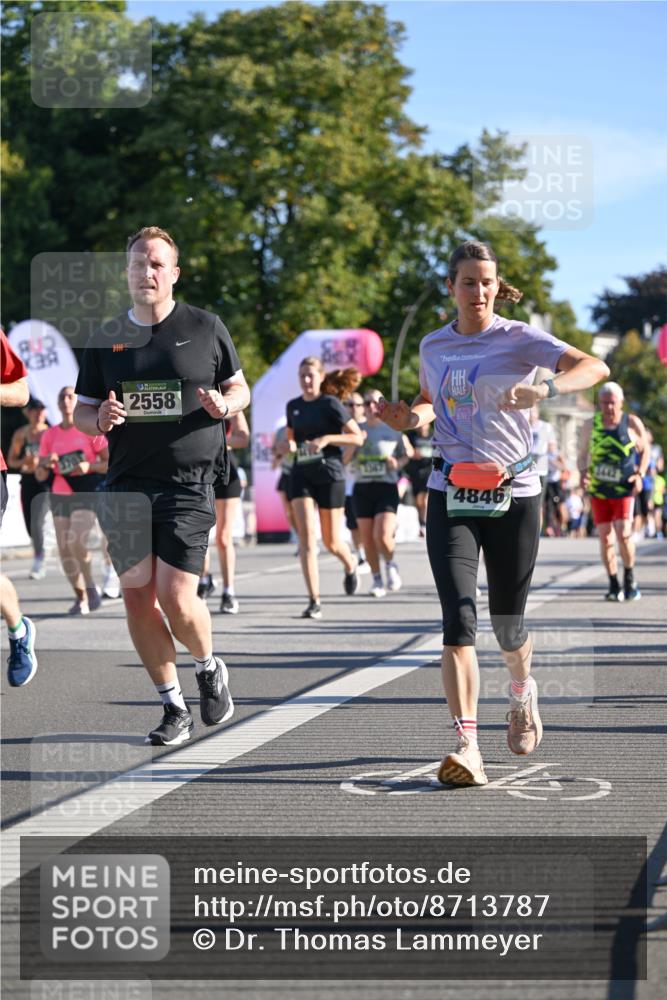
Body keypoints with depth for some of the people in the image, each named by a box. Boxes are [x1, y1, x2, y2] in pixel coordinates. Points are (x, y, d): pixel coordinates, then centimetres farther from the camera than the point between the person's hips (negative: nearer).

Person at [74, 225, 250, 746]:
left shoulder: (206, 328, 4)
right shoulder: (105, 338, 10)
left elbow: (240, 389, 12)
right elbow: (82, 414, 14)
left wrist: (224, 405, -11)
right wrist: (100, 419, -9)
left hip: (189, 485, -3)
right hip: (126, 487, 3)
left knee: (176, 598, -12)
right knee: (137, 598, 0)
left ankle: (210, 667, 20)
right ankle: (174, 708, 14)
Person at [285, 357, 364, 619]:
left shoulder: (330, 404, -5)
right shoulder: (293, 406, 9)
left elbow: (357, 437, -6)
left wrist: (327, 439, -18)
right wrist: (290, 445, 0)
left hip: (329, 475, -3)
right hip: (301, 476, 3)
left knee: (332, 541, 4)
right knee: (306, 536, -12)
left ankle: (350, 565, 41)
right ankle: (314, 601, -13)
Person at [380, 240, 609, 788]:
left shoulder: (519, 339, -5)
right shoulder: (433, 347, 8)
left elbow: (595, 366, -18)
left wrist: (545, 389, -36)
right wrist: (412, 417, 4)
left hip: (513, 494, -2)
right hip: (451, 495, 2)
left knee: (507, 622, 7)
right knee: (458, 618, -15)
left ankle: (523, 692, 42)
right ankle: (467, 744, -21)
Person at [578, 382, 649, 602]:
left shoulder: (633, 423, -3)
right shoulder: (590, 426, 1)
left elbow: (645, 449, 9)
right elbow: (582, 454, 9)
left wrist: (640, 474, -5)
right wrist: (583, 472, -10)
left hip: (624, 489, -2)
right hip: (598, 490, 2)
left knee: (623, 532, -15)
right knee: (605, 536, 2)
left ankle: (630, 577, 7)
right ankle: (614, 585, 13)